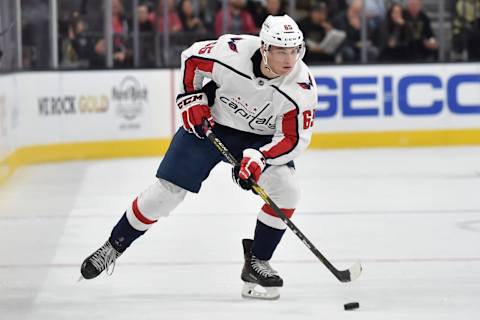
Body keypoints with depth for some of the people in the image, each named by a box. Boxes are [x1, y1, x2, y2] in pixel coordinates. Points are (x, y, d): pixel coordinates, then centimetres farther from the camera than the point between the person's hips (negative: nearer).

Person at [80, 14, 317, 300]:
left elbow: (294, 139, -21)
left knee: (286, 189, -21)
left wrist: (258, 158, -34)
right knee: (167, 190, -5)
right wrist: (191, 99, -12)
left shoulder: (302, 87, -27)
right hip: (209, 121, -1)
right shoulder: (232, 52, -30)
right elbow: (192, 57, -8)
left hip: (261, 138, 1)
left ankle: (257, 262, -4)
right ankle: (114, 247, 14)